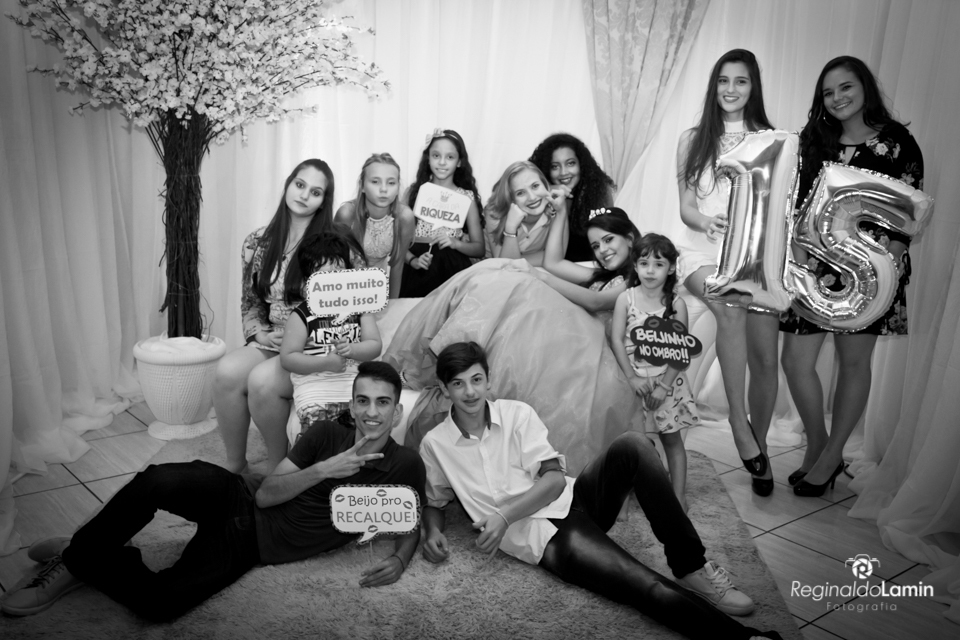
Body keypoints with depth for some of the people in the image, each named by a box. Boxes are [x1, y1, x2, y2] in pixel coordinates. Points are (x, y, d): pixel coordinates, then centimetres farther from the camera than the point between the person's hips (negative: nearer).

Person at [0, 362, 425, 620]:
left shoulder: (405, 466, -6)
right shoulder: (326, 435, -3)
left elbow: (412, 523, 8)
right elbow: (266, 494, -5)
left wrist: (399, 559, -14)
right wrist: (322, 470, -21)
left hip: (253, 545, -1)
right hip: (238, 500, 1)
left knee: (159, 601, -25)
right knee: (156, 480, -31)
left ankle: (83, 564, 5)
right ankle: (79, 552, -3)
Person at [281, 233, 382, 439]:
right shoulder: (301, 316, 2)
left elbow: (375, 346, 6)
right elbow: (287, 358, -1)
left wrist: (352, 350, -15)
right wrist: (325, 363, -13)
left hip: (356, 379, 2)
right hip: (314, 383, -2)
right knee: (315, 418, -27)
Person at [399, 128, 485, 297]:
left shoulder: (466, 197, 7)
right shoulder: (414, 192, 8)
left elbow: (479, 248, 8)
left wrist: (455, 243, -10)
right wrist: (413, 260, -15)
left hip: (451, 269, 0)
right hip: (416, 271, 0)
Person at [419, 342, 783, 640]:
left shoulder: (517, 414, 3)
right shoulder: (434, 445, 2)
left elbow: (553, 478, -2)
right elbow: (434, 503, 15)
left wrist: (504, 514, -17)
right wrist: (432, 532, -9)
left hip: (573, 500, 3)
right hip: (543, 537, -3)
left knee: (631, 447, -26)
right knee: (653, 590, -26)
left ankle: (690, 566, -15)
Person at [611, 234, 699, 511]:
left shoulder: (676, 304, -3)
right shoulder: (626, 298, -3)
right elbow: (616, 339, -7)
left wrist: (664, 385, -12)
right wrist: (632, 377, -14)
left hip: (666, 380, 0)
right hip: (634, 379, 0)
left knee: (671, 438, 7)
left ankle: (678, 495, 14)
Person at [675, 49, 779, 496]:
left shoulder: (771, 139, 11)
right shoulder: (693, 140, 11)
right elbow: (686, 207, 6)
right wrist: (707, 222, -16)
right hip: (705, 250, -1)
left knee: (765, 357, -7)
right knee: (731, 308, -34)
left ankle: (759, 444, 15)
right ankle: (739, 422, -26)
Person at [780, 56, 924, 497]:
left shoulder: (898, 143, 1)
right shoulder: (814, 142, 13)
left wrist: (889, 259, -14)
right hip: (815, 264, 3)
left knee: (854, 361, 6)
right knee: (795, 361, -3)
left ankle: (831, 455, 20)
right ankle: (817, 447, 18)